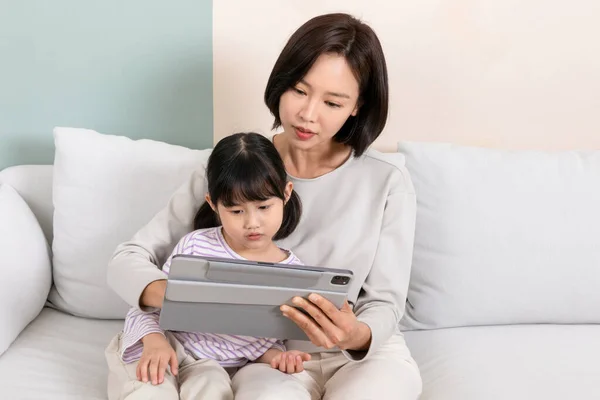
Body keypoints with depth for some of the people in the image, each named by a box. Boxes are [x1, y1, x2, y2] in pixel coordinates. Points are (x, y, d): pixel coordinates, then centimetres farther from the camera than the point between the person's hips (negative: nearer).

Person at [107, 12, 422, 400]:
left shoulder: (388, 182, -7)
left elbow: (385, 304, -3)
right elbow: (128, 258, -5)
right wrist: (170, 296, -29)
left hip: (368, 353, 1)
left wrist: (357, 335, -28)